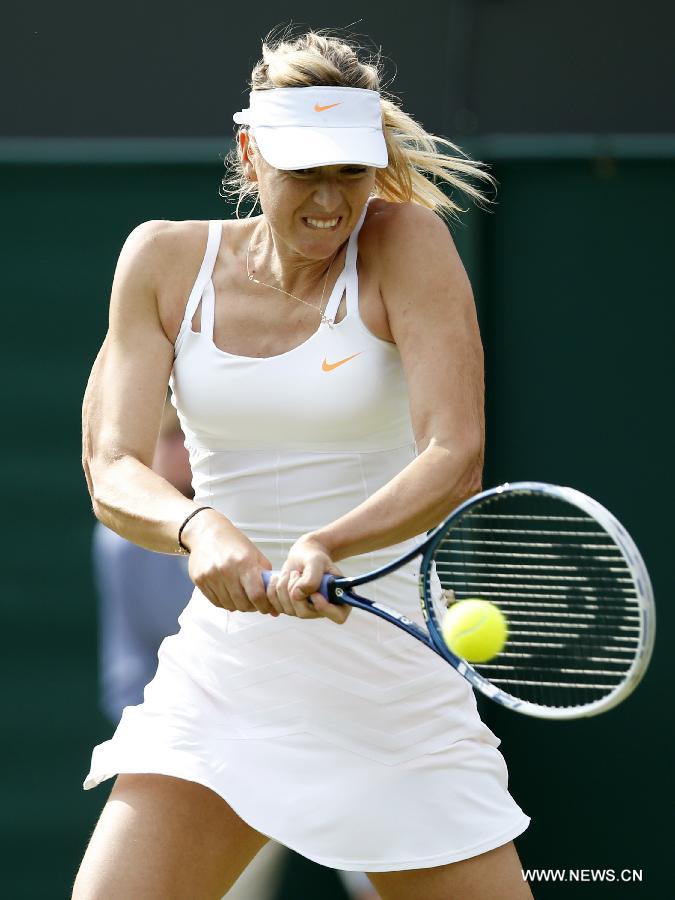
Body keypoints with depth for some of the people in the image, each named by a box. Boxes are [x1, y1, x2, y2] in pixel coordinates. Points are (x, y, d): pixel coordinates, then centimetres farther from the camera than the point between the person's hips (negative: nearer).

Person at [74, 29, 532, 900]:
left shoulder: (406, 243, -7)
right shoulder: (166, 259, 1)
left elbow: (455, 460, -17)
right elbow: (112, 472, -6)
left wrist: (327, 546, -35)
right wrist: (201, 528, -28)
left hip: (392, 675, -1)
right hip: (219, 679, 2)